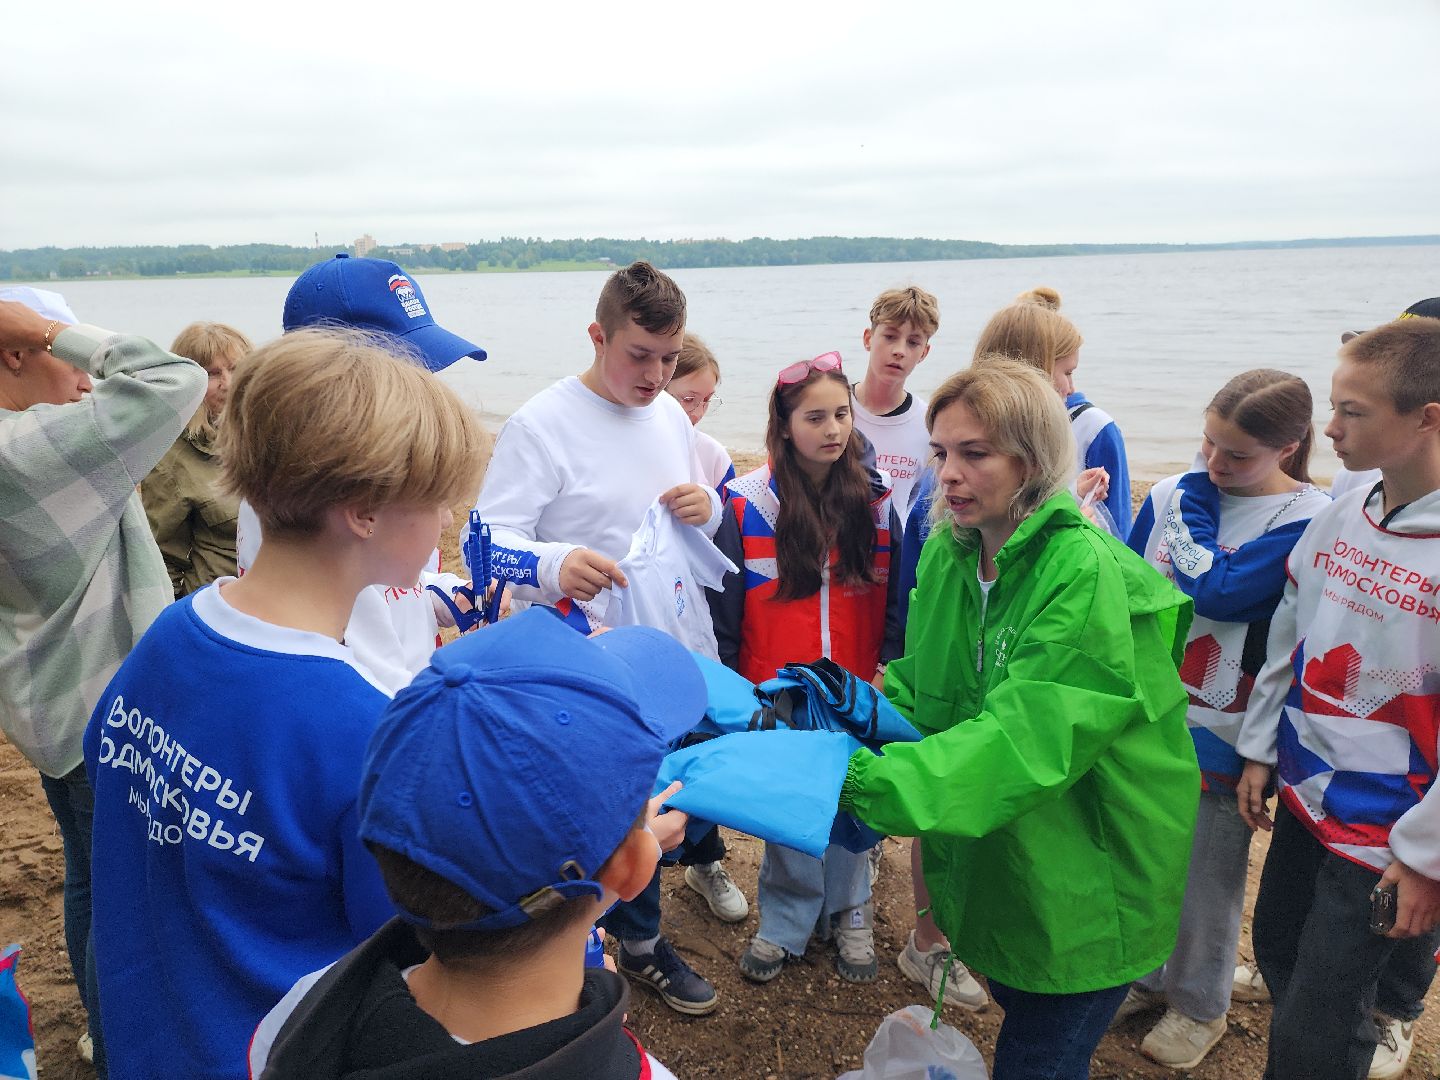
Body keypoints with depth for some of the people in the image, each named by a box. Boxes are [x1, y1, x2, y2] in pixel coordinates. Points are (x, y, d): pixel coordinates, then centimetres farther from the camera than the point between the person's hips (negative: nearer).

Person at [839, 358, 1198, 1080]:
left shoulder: (1086, 574, -26)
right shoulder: (947, 552, -2)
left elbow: (1024, 736, -34)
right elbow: (921, 679, 4)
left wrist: (871, 780, -42)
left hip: (1083, 876, -6)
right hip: (991, 854, 6)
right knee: (1011, 993, 24)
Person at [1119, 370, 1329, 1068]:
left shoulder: (1305, 520, -13)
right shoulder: (1171, 493, 1)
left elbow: (1216, 591, -25)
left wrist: (1194, 509, -12)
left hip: (1218, 731, -4)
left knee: (1206, 874, 12)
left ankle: (1199, 1004, 35)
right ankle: (1141, 976, 40)